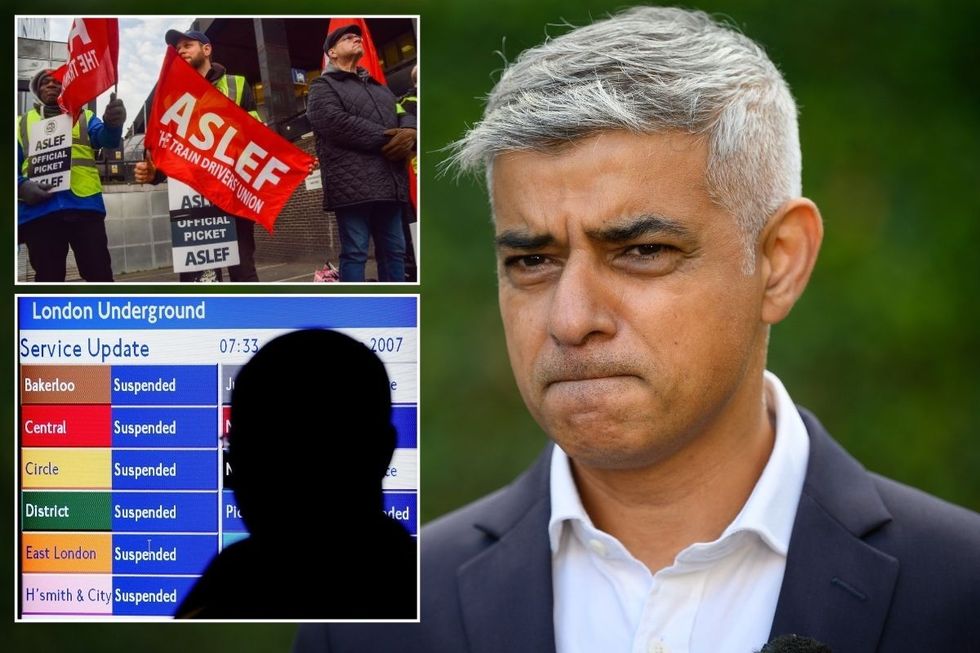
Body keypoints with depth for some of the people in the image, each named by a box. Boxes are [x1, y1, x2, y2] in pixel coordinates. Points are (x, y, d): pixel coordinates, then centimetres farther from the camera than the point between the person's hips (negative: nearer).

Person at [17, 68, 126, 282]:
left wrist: (113, 124, -28)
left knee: (99, 275, -7)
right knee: (48, 279, 0)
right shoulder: (23, 124, 20)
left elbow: (106, 138, -2)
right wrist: (21, 186, -11)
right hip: (38, 210, 0)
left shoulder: (85, 118, 18)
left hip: (84, 206, 0)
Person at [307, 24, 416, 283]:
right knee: (355, 252, -10)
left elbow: (405, 115, 19)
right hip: (353, 184, -7)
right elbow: (337, 123, -11)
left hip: (389, 184, 7)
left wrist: (409, 132, -8)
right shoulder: (324, 87, 7)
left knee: (394, 251, 5)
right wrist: (385, 139, -11)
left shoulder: (379, 88, 30)